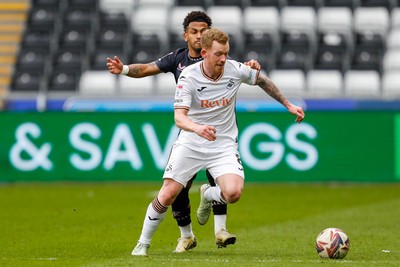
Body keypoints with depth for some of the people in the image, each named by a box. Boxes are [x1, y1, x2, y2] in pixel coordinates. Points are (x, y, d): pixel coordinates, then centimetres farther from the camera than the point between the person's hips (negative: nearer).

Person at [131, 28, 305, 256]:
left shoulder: (236, 70, -9)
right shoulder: (189, 77, -17)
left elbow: (263, 81, 13)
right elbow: (179, 117, -27)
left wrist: (288, 105, 16)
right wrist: (198, 128, -48)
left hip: (224, 145, 2)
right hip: (190, 144, -1)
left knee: (234, 193, -22)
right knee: (167, 195, -9)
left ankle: (208, 195, 16)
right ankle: (143, 244, 14)